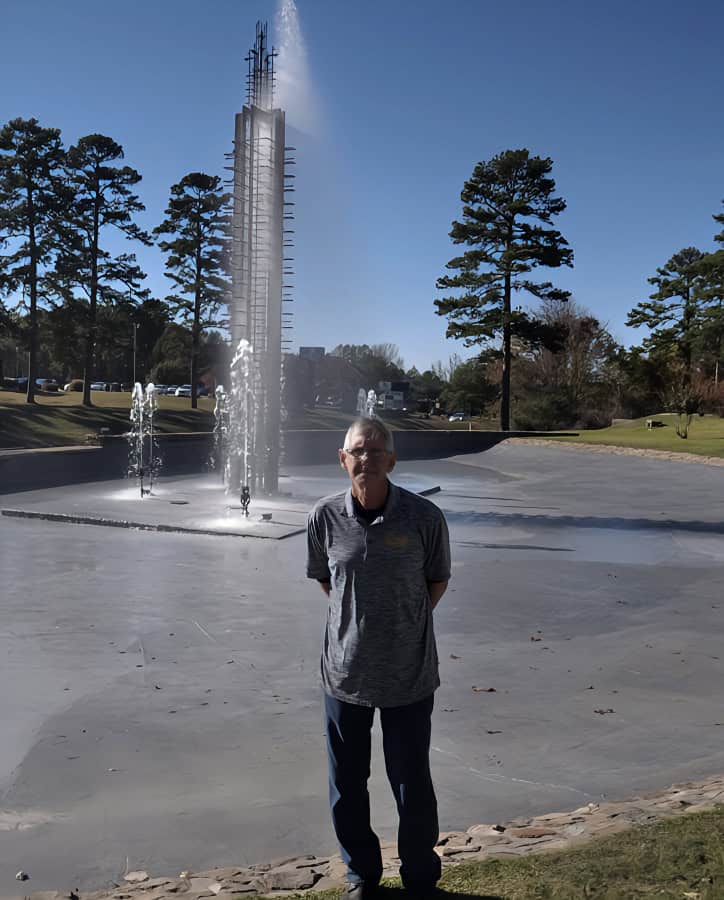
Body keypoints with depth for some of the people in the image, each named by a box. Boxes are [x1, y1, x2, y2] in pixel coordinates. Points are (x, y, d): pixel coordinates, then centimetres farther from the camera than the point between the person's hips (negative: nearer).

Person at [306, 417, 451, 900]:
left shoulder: (425, 517, -14)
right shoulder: (325, 517, -9)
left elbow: (438, 580, 3)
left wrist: (407, 623, 0)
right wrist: (356, 619, 7)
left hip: (409, 675, -2)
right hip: (344, 672, 2)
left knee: (412, 785, 12)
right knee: (346, 786, 17)